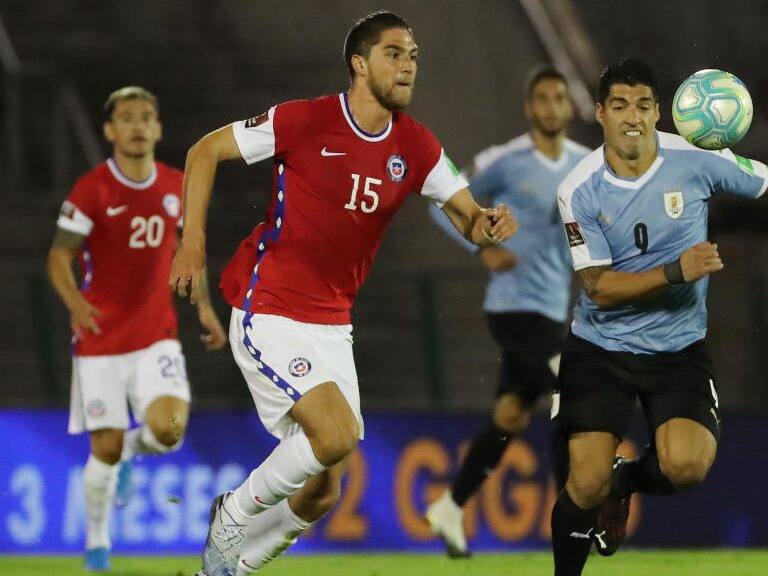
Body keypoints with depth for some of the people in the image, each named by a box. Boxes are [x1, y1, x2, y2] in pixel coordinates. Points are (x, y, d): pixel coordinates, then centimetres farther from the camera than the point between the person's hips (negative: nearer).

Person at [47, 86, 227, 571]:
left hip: (157, 335, 3)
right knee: (106, 448, -2)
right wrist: (74, 301, -29)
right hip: (101, 339, -3)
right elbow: (60, 256, -9)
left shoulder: (176, 186, 3)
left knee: (168, 428, -19)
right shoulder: (91, 190, -10)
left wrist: (204, 307, 8)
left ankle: (132, 450, 18)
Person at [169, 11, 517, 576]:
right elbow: (205, 152, -3)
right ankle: (235, 516, 0)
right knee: (337, 434, -24)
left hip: (331, 327, 6)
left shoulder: (415, 145, 3)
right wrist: (193, 243, -9)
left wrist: (487, 224, -20)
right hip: (268, 314, -6)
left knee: (322, 493, 5)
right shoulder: (306, 121, -12)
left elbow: (468, 215, 4)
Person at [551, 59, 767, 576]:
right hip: (600, 348, 0)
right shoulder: (580, 190, -10)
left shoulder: (696, 161, -9)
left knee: (687, 466, -23)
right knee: (586, 485, -11)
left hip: (679, 349, 1)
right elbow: (599, 288, -14)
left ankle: (625, 482, 13)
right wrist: (676, 272, -26)